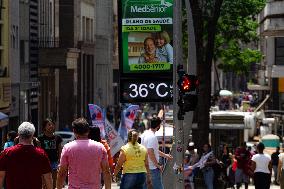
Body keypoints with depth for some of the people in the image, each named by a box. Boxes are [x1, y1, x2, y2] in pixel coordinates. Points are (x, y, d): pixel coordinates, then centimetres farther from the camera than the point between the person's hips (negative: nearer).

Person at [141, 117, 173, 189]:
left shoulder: (144, 134, 11)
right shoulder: (152, 137, -19)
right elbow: (150, 152, -25)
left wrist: (165, 155, 30)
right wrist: (158, 165, -16)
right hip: (153, 167, -9)